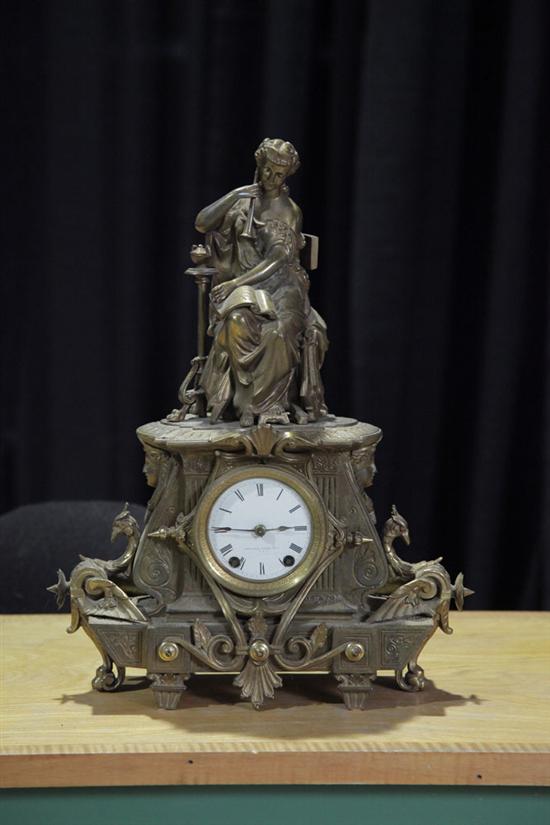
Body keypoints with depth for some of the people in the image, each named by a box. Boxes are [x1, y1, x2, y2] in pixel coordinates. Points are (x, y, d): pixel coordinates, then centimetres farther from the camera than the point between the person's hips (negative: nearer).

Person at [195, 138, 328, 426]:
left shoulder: (289, 211, 5)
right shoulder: (242, 200, 12)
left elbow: (279, 259, -6)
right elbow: (202, 223, 2)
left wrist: (239, 281, -17)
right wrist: (235, 195, -1)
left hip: (279, 282, -1)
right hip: (242, 283, 1)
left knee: (281, 330, -33)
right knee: (238, 322, -34)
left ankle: (269, 401, -24)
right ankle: (245, 399, -26)